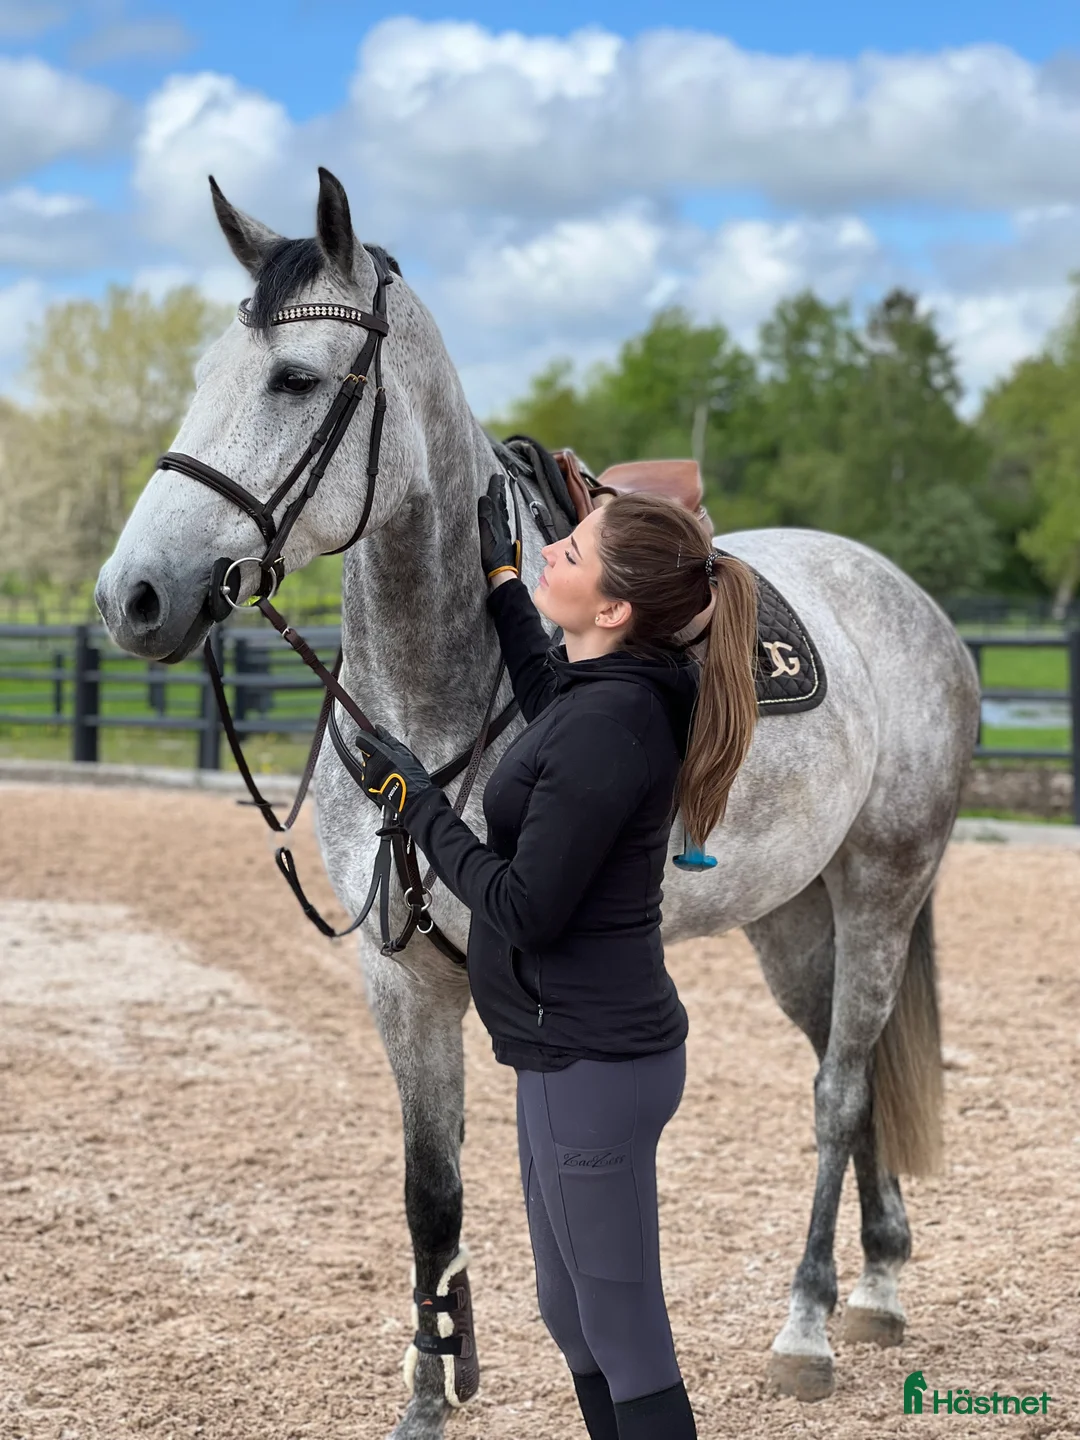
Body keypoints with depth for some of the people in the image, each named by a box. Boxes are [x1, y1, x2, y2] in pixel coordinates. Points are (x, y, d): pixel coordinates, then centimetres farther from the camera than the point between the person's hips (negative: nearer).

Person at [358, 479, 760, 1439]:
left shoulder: (607, 727, -25)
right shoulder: (616, 690, 3)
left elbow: (525, 909, -23)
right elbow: (551, 704, 30)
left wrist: (420, 805, -12)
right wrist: (501, 579, 30)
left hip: (590, 1062, -10)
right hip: (580, 1045, 10)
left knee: (626, 1343, 1)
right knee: (573, 1318, 23)